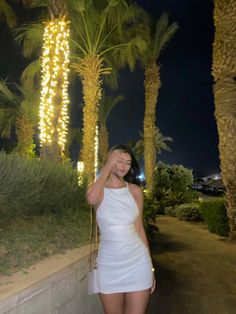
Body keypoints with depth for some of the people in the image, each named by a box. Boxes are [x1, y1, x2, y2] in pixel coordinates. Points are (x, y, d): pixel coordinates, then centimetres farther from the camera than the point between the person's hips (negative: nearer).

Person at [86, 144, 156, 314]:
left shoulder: (135, 191, 0)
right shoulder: (99, 189, -3)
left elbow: (139, 229, 6)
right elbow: (91, 199, -29)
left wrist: (150, 268, 8)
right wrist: (108, 166, -18)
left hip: (137, 263, 1)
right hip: (109, 264, 0)